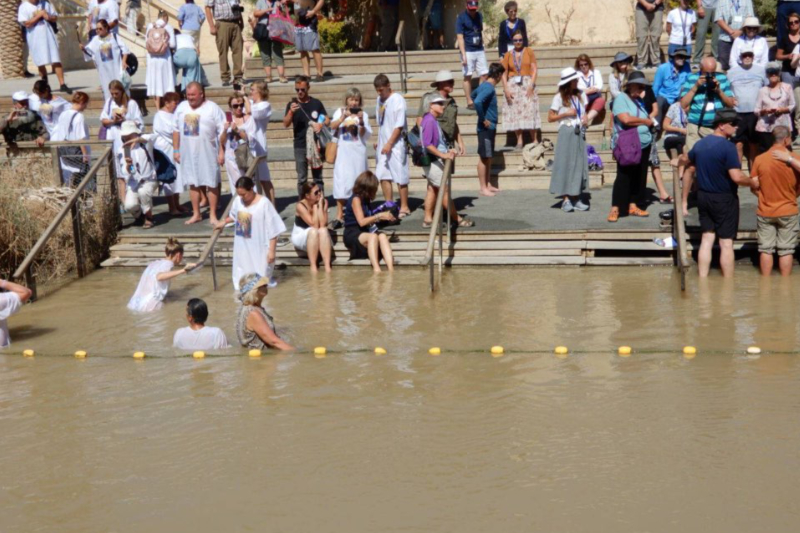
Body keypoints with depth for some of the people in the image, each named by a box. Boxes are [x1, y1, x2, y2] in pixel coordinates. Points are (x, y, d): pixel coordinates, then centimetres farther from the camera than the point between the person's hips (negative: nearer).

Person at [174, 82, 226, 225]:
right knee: (193, 183, 10)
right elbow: (176, 130, 13)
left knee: (211, 184, 1)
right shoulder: (182, 107, 7)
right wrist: (176, 150, 9)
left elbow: (222, 131, -7)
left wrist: (222, 152, -11)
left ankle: (213, 215, 9)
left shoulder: (212, 108, -6)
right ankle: (196, 214, 20)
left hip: (208, 153, -4)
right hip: (188, 153, 4)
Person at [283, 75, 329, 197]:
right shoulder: (292, 104, 2)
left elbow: (327, 119, 10)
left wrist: (321, 124, -13)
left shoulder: (316, 103, 4)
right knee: (302, 178, 2)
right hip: (299, 146, 0)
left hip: (315, 145, 0)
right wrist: (291, 112, -24)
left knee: (318, 177, 6)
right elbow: (286, 124, -6)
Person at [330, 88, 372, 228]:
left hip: (358, 152, 0)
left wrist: (361, 122, -17)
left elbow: (365, 135, -2)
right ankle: (339, 217, -4)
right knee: (341, 182, -4)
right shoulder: (340, 112, 7)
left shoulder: (363, 114, 4)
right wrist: (344, 116, -21)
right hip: (343, 152, 0)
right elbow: (333, 126, -8)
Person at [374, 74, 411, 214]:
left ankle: (404, 207, 7)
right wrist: (379, 141, 12)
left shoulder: (397, 99, -11)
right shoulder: (380, 100, 10)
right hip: (383, 144, 7)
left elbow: (399, 125, -14)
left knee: (400, 177, -2)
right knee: (383, 176, 8)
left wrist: (389, 143, -17)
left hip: (396, 145, -7)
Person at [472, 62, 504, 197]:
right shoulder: (489, 88, -19)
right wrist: (483, 119, -23)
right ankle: (483, 188, 1)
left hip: (490, 127, 10)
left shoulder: (484, 85, 9)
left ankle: (488, 185, 22)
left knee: (488, 157, 14)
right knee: (484, 158, -3)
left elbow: (474, 95, 27)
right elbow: (477, 102, -34)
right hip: (486, 127, -10)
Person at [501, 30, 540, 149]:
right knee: (515, 113, -3)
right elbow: (504, 73, 6)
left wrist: (531, 85, -11)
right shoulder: (508, 55, 10)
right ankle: (519, 141, 0)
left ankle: (534, 141, -8)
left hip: (527, 84, -2)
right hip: (513, 85, 2)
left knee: (530, 112, -9)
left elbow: (534, 69, 1)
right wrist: (506, 89, -6)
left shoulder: (529, 52, 7)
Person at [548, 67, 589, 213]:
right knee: (565, 164, -6)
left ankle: (576, 198, 8)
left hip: (579, 133, 5)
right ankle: (566, 199, -5)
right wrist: (566, 114, -12)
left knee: (580, 164, 3)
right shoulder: (559, 97, -5)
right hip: (567, 133, -5)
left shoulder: (581, 94, 8)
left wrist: (585, 119, 1)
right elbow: (550, 118, -5)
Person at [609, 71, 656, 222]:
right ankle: (615, 209, -5)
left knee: (640, 177, 8)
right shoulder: (621, 98, -8)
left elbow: (648, 119, 22)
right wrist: (646, 121, -7)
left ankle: (633, 206, 15)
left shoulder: (639, 100, 18)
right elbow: (626, 119, -20)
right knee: (624, 177, -9)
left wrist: (650, 121, -2)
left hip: (643, 145, 8)